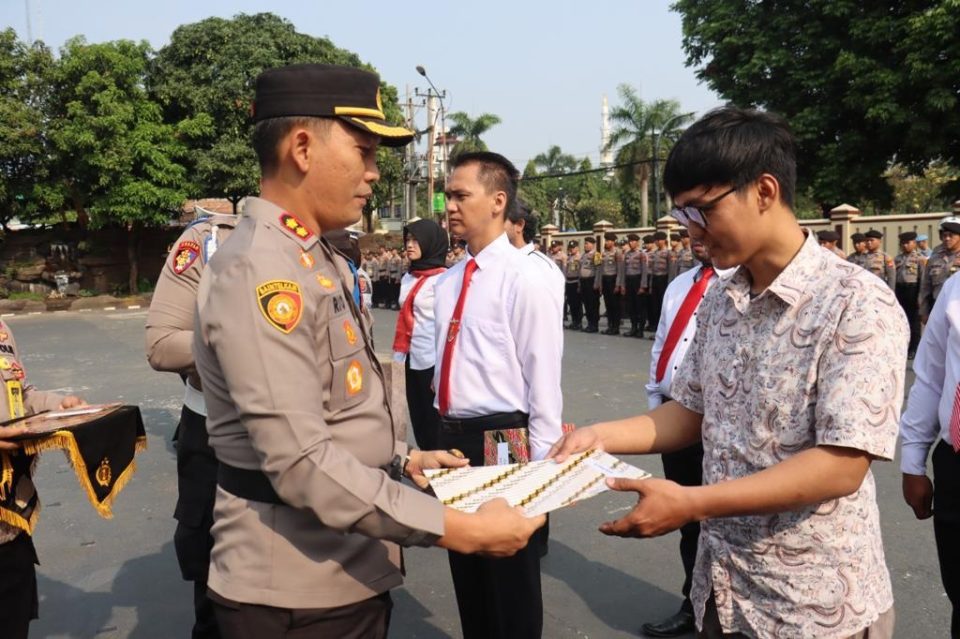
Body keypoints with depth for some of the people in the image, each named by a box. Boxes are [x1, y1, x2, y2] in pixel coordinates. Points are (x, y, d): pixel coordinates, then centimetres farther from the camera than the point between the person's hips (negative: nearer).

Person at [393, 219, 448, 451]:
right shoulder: (408, 278, 12)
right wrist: (398, 356, 13)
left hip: (434, 362, -7)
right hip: (412, 360, 7)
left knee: (436, 426, 3)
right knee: (419, 422, 14)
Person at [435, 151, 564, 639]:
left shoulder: (526, 278, -15)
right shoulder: (447, 282, 7)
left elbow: (543, 381, -15)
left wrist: (539, 463, -13)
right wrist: (443, 433, 17)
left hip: (502, 440, -7)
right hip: (453, 436, 7)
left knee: (512, 586, 11)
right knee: (467, 578, 22)